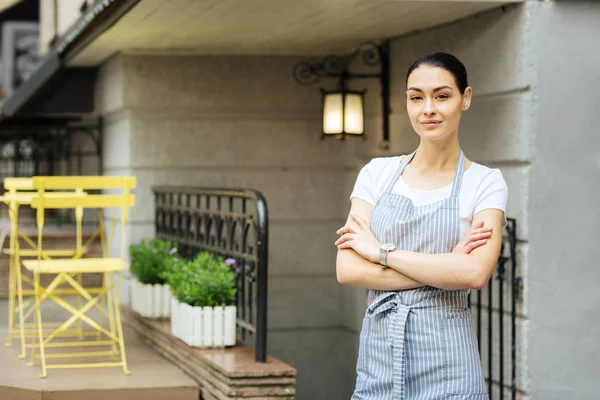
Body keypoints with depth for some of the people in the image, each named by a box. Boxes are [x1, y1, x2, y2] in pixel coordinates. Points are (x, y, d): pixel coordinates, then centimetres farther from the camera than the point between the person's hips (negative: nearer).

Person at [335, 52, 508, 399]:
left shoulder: (485, 183, -2)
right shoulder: (378, 173, 5)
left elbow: (475, 273, -17)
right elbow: (347, 270, -5)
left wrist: (382, 251, -11)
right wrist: (442, 269, -12)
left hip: (446, 365, -2)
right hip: (379, 350, 2)